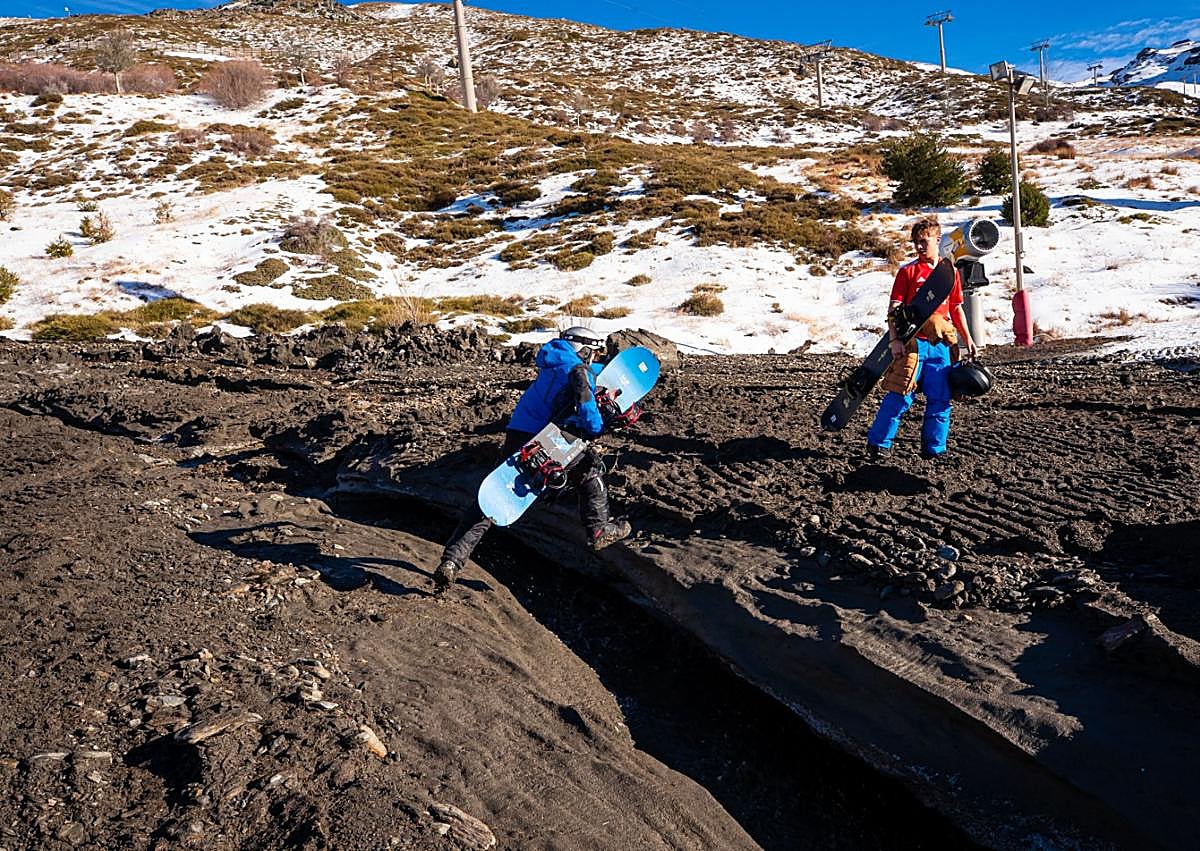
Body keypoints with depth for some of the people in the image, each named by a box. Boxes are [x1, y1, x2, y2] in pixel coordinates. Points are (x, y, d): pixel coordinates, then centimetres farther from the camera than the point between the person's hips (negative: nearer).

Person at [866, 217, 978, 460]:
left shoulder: (950, 272, 13)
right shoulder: (908, 271, 0)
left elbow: (957, 308, 19)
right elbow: (893, 308, -3)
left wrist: (967, 339, 15)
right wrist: (894, 340, -13)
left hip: (941, 344, 4)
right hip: (912, 342, -4)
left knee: (940, 399, 6)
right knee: (901, 395, -6)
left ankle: (934, 447, 16)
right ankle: (878, 442, 6)